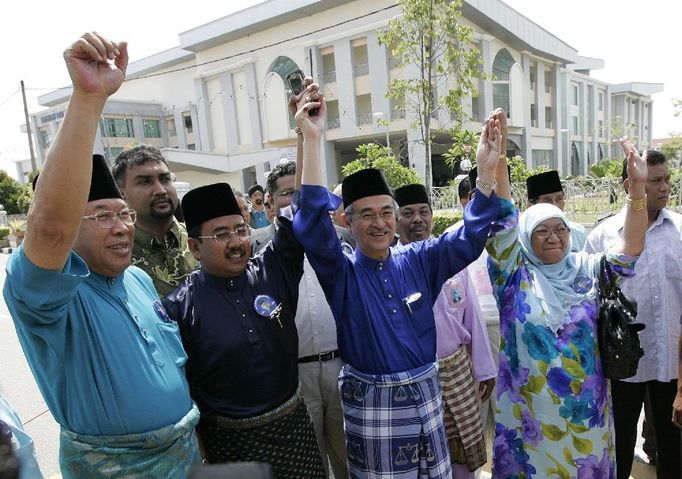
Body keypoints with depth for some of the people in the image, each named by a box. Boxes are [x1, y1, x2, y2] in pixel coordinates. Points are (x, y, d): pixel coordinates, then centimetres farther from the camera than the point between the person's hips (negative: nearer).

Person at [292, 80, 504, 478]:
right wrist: (313, 139, -34)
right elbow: (313, 228, -26)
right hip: (372, 403, -3)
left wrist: (487, 173, -18)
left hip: (426, 395, 4)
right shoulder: (342, 272, -11)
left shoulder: (418, 261, 0)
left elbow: (468, 240, -4)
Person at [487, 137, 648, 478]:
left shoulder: (586, 269, 2)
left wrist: (637, 187, -23)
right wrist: (498, 159, -30)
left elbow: (631, 247, -10)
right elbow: (502, 222, -19)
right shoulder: (515, 275, -7)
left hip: (585, 409, 3)